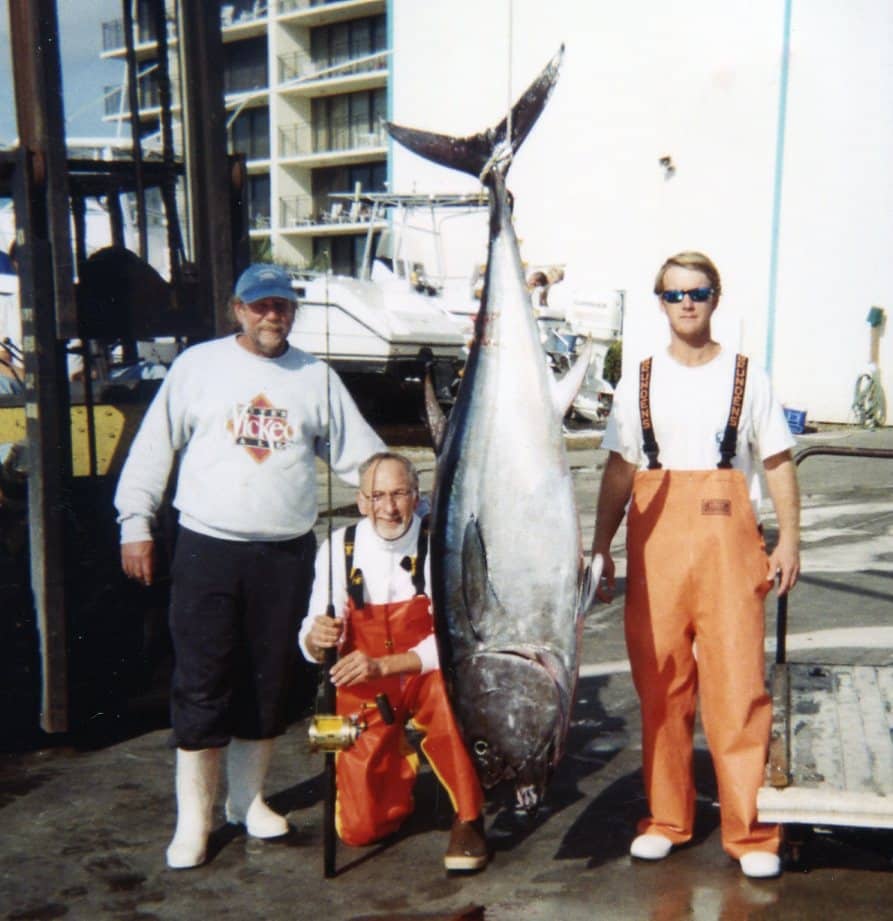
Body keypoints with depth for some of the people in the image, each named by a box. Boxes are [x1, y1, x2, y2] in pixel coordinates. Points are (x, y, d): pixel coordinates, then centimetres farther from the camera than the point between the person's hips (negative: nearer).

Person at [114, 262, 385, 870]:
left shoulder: (317, 377, 9)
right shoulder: (198, 365, 4)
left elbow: (361, 453, 11)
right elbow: (154, 447, 5)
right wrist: (136, 523, 0)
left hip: (287, 554, 2)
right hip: (208, 549, -2)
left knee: (269, 683, 10)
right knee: (202, 686, 0)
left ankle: (248, 798, 28)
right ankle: (194, 818, 13)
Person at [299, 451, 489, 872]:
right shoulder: (340, 546, -10)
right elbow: (310, 642, -9)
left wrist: (382, 665, -34)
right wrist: (317, 638, -33)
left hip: (426, 679, -2)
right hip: (364, 694, 2)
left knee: (448, 682, -39)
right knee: (359, 828, -4)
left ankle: (468, 820, -17)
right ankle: (402, 761, 30)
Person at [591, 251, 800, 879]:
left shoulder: (746, 376, 8)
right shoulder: (640, 383, 12)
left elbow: (778, 463, 7)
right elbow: (620, 471, 11)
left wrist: (789, 539, -2)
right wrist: (600, 547, 5)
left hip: (727, 534, -2)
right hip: (655, 538, 2)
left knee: (738, 681, -6)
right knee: (659, 682, 5)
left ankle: (752, 832, 5)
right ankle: (666, 818, 19)